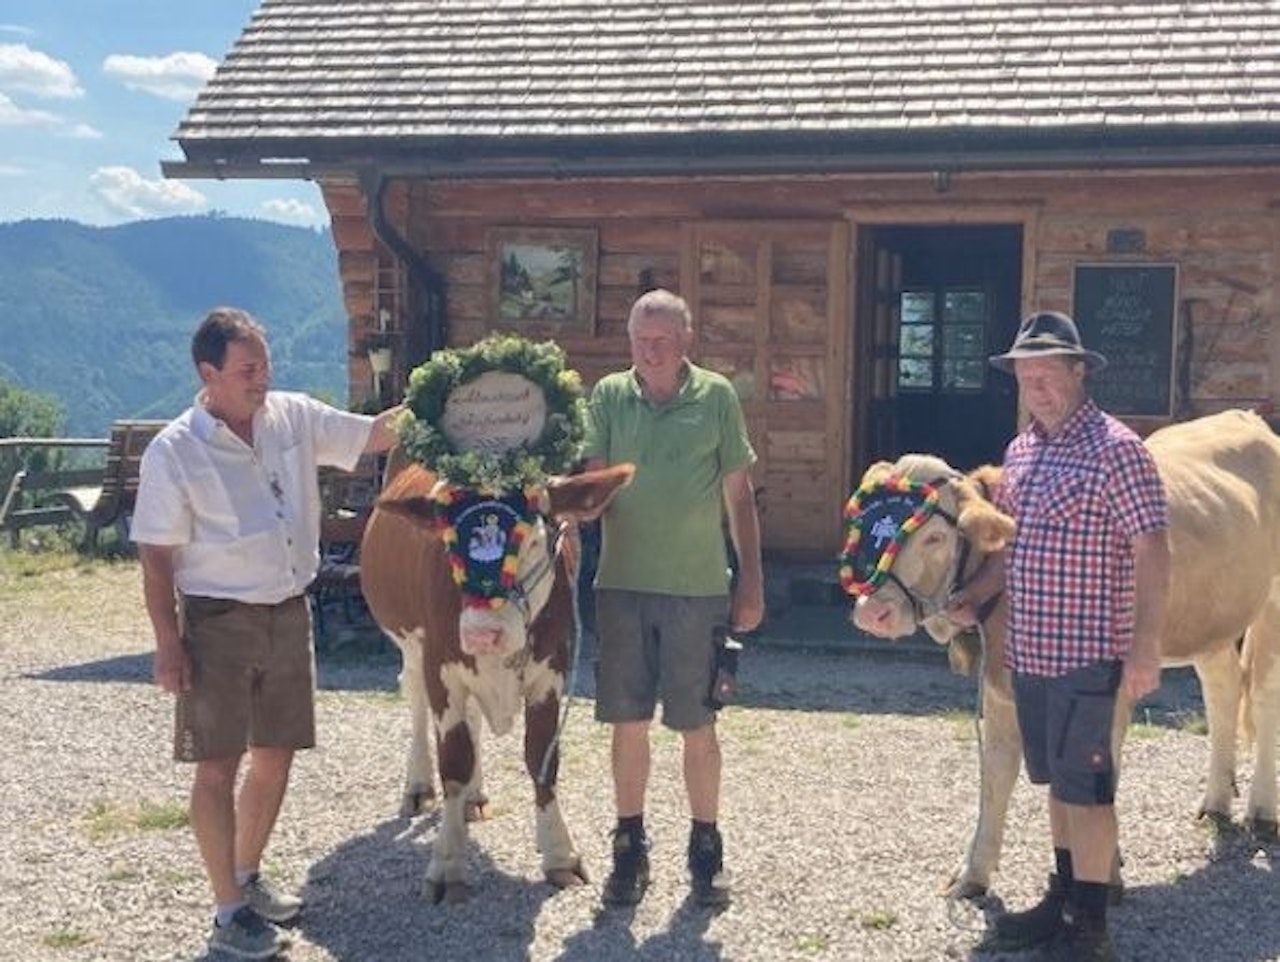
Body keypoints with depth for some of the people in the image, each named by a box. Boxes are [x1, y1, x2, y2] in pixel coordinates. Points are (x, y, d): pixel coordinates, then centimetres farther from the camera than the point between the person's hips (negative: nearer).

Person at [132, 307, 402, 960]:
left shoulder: (294, 417, 1)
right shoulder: (173, 452, -12)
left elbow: (376, 435, 8)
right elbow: (156, 558, -10)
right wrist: (168, 646, -13)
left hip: (288, 613, 6)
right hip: (216, 619, -5)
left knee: (276, 754, 14)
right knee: (219, 763, -1)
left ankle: (245, 878, 32)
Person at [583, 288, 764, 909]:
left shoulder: (717, 397, 1)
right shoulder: (609, 396, 4)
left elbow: (739, 495, 5)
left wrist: (751, 580, 3)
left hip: (698, 588, -1)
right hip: (622, 582, 1)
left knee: (697, 725, 6)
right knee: (628, 721, 8)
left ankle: (706, 850, 21)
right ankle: (630, 849, 21)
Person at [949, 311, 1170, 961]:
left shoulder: (1114, 448, -13)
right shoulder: (1021, 451, 11)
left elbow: (1152, 551, -16)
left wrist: (1145, 646, -20)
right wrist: (975, 597, 7)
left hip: (1086, 654, -8)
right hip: (1027, 651, 8)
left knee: (1083, 784, -1)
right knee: (1056, 779, 17)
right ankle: (1063, 899, 30)